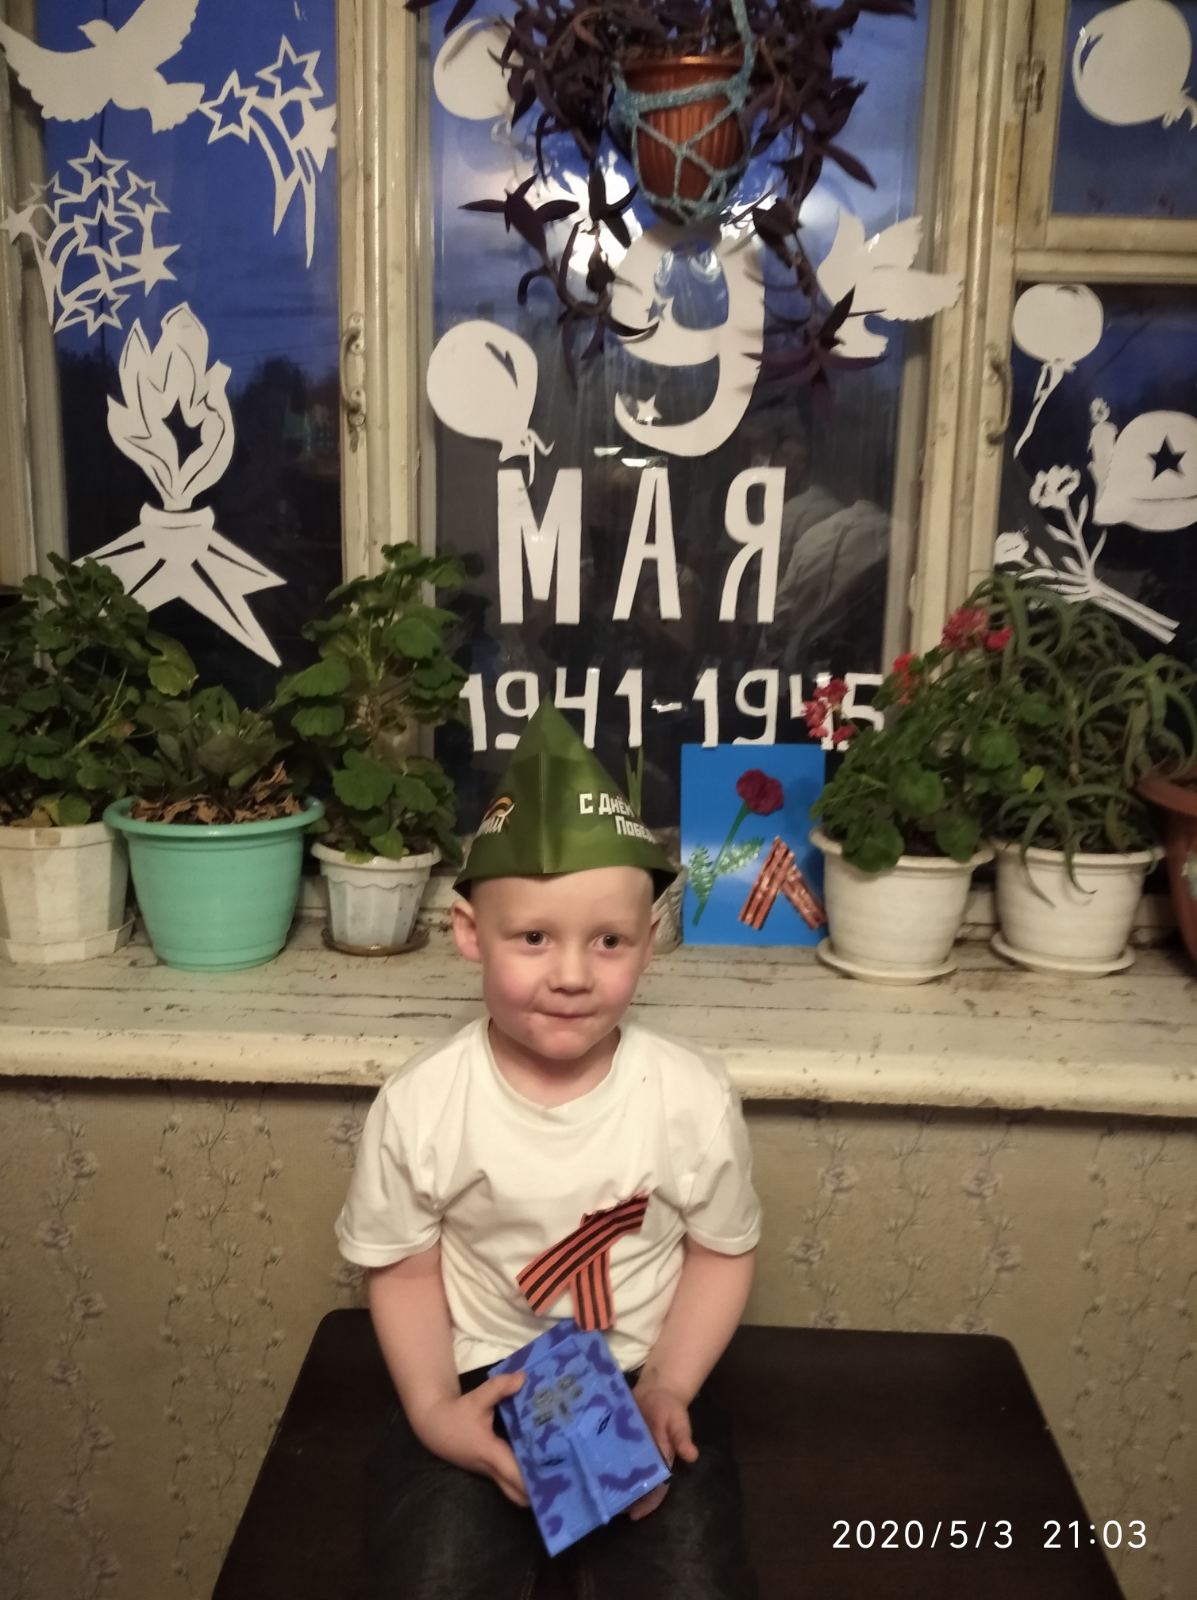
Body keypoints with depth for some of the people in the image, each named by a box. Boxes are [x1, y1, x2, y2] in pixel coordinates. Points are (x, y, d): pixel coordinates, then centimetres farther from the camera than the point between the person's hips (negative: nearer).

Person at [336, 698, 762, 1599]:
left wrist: (668, 1388, -11)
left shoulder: (694, 1098, -15)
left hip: (643, 1387, 1)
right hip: (480, 1387, 0)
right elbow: (407, 1269, -2)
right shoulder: (419, 1105, -15)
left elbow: (722, 1252, 0)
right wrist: (434, 1410, -13)